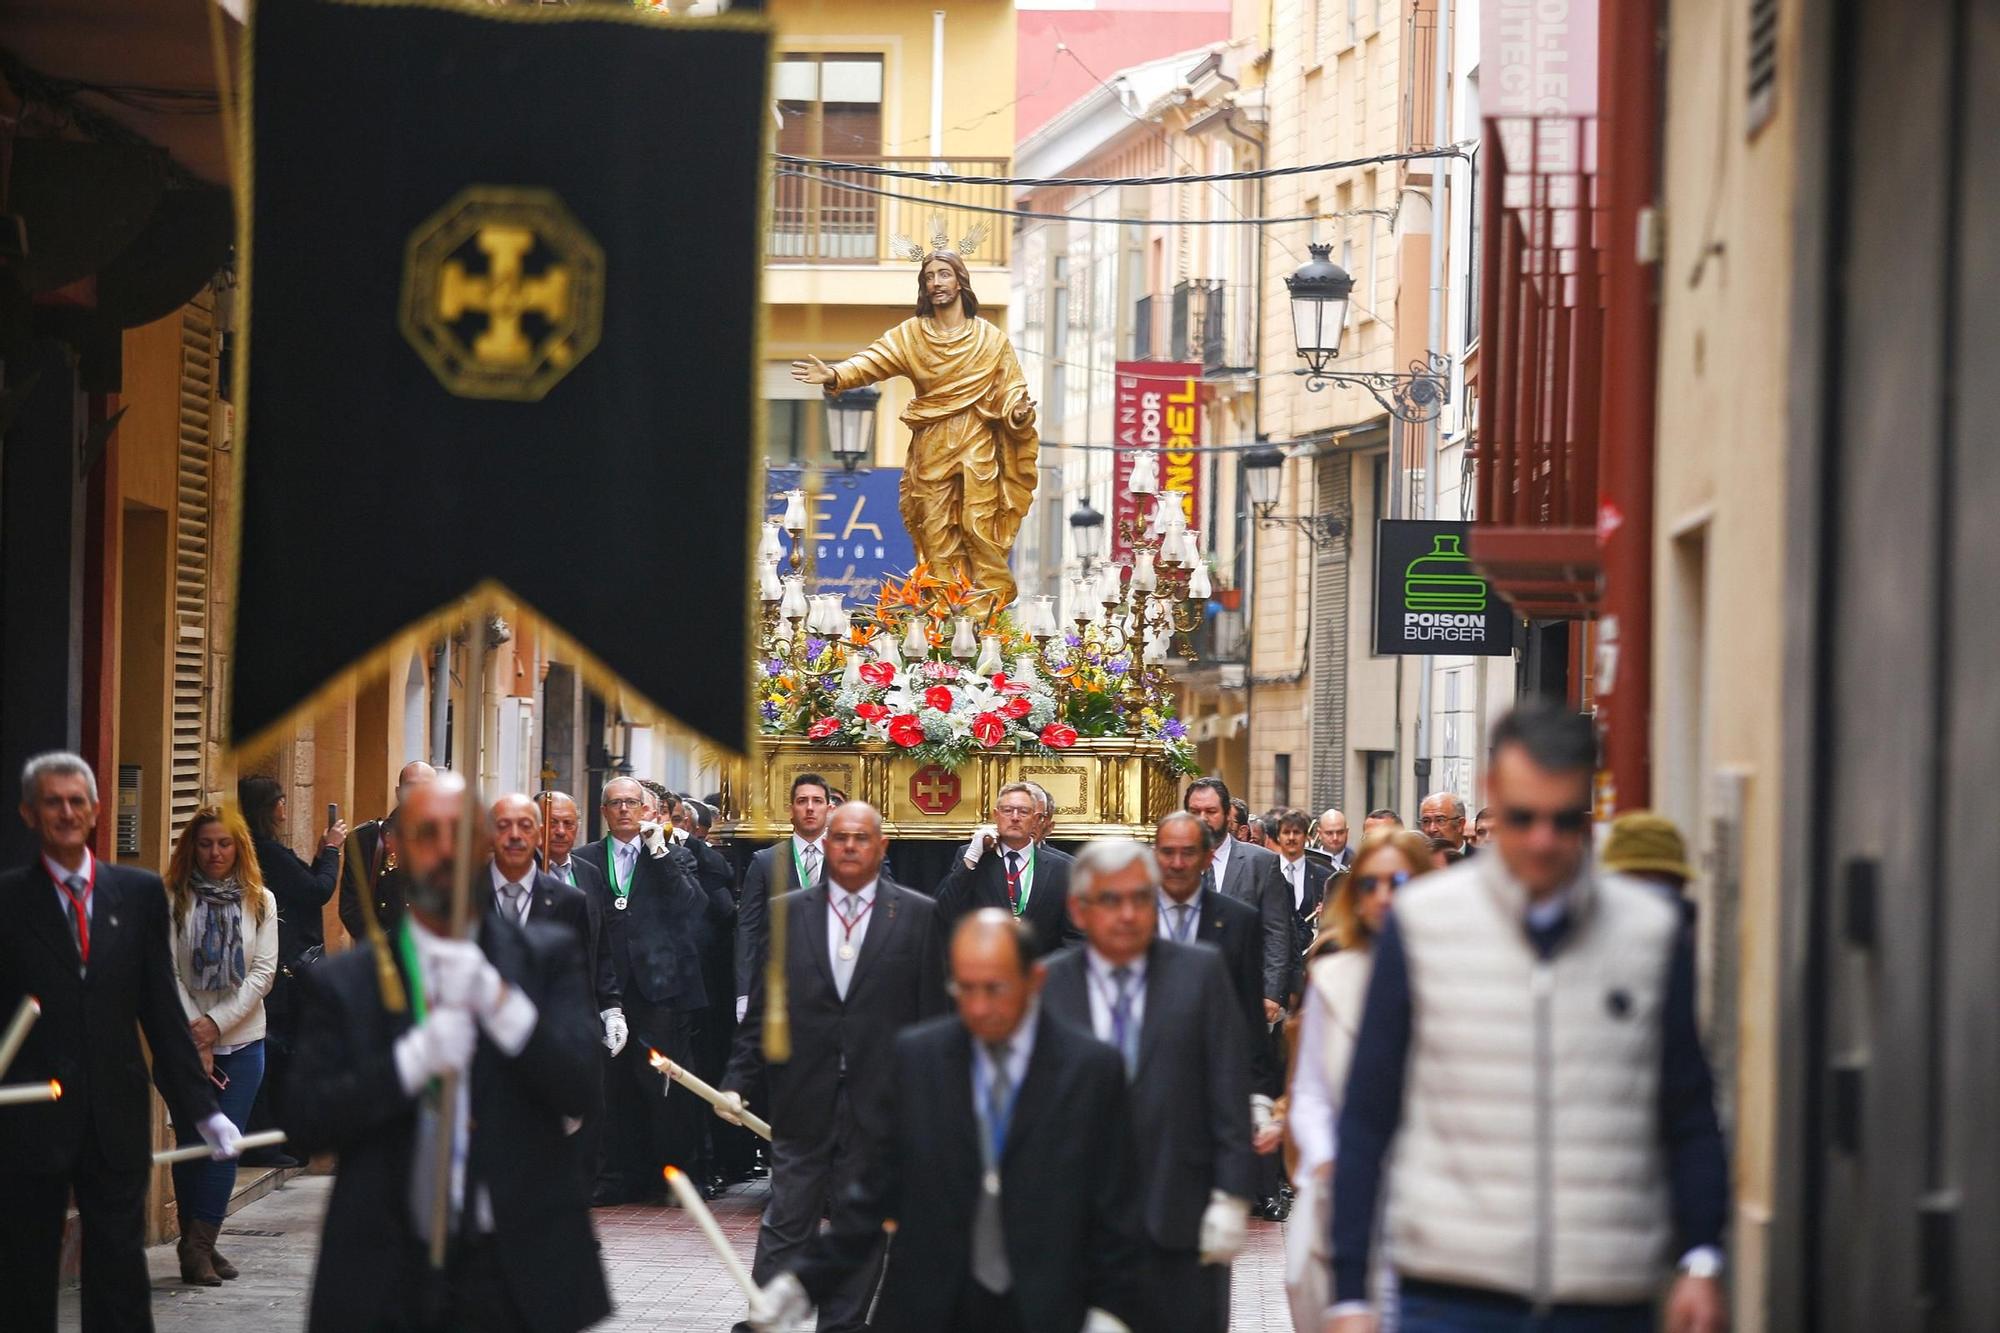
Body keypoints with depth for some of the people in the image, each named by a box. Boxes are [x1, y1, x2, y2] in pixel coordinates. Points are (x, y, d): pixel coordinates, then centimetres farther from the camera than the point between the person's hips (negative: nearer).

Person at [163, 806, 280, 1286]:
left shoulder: (259, 901, 4)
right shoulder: (174, 901, -2)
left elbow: (264, 972, -1)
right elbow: (169, 973, -6)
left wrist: (217, 1023, -11)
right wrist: (195, 1039, -11)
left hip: (242, 1041, 1)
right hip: (185, 1042, -1)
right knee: (191, 1143, 1)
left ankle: (199, 1245, -5)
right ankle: (196, 1244, 8)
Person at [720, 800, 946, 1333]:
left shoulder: (919, 915, 2)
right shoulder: (787, 911, 6)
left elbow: (933, 1012, 1)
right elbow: (761, 1008, 7)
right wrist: (737, 1080, -2)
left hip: (878, 1102, -1)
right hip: (803, 1099, 1)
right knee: (785, 1226, 1)